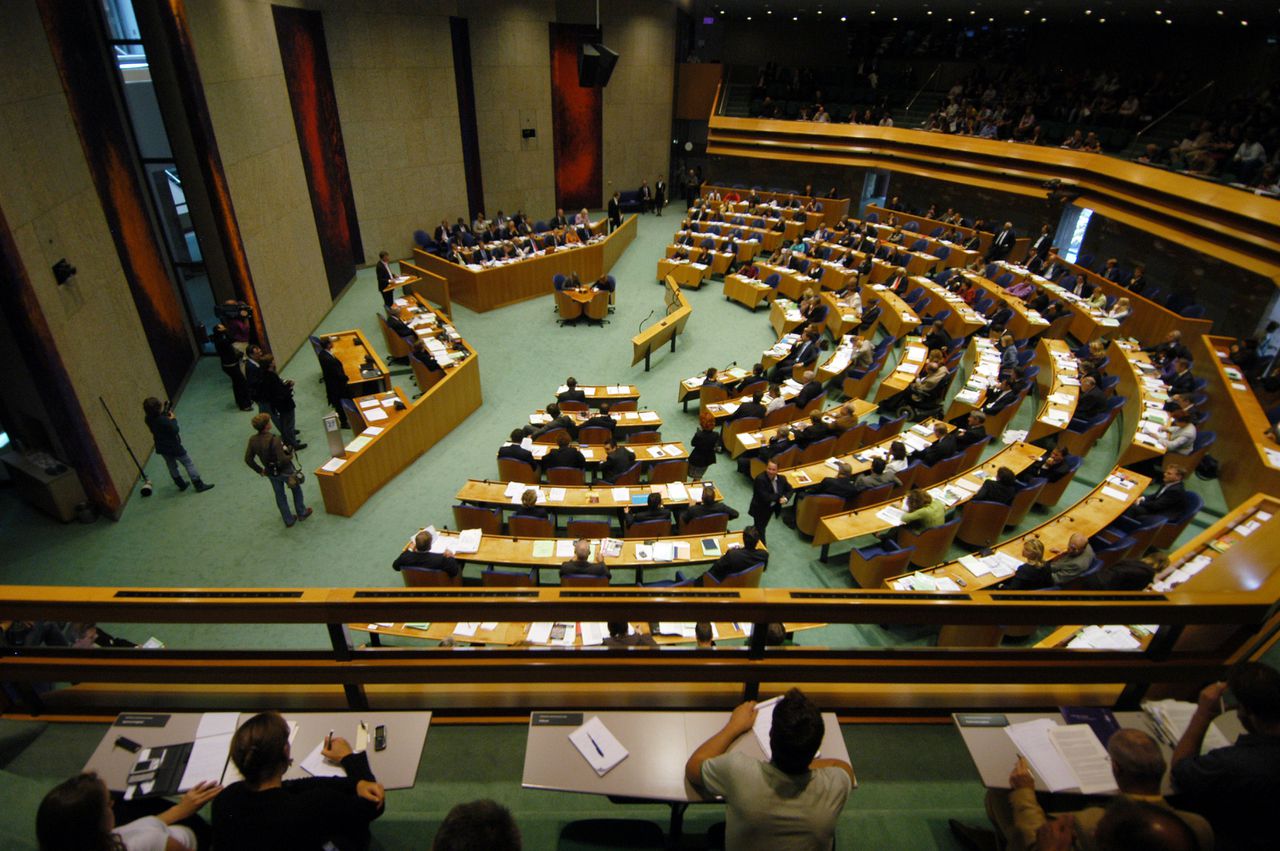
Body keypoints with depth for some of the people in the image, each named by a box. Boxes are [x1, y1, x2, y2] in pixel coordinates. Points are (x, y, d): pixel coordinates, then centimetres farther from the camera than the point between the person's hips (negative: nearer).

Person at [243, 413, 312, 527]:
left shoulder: (252, 440, -12)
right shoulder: (274, 440, -32)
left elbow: (248, 459, -4)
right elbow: (283, 459, -32)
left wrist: (259, 470, 8)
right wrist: (291, 455, -11)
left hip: (270, 472, 5)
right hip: (284, 471, -5)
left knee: (279, 495, 20)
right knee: (296, 489, 21)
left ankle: (288, 520, 33)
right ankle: (302, 513, 36)